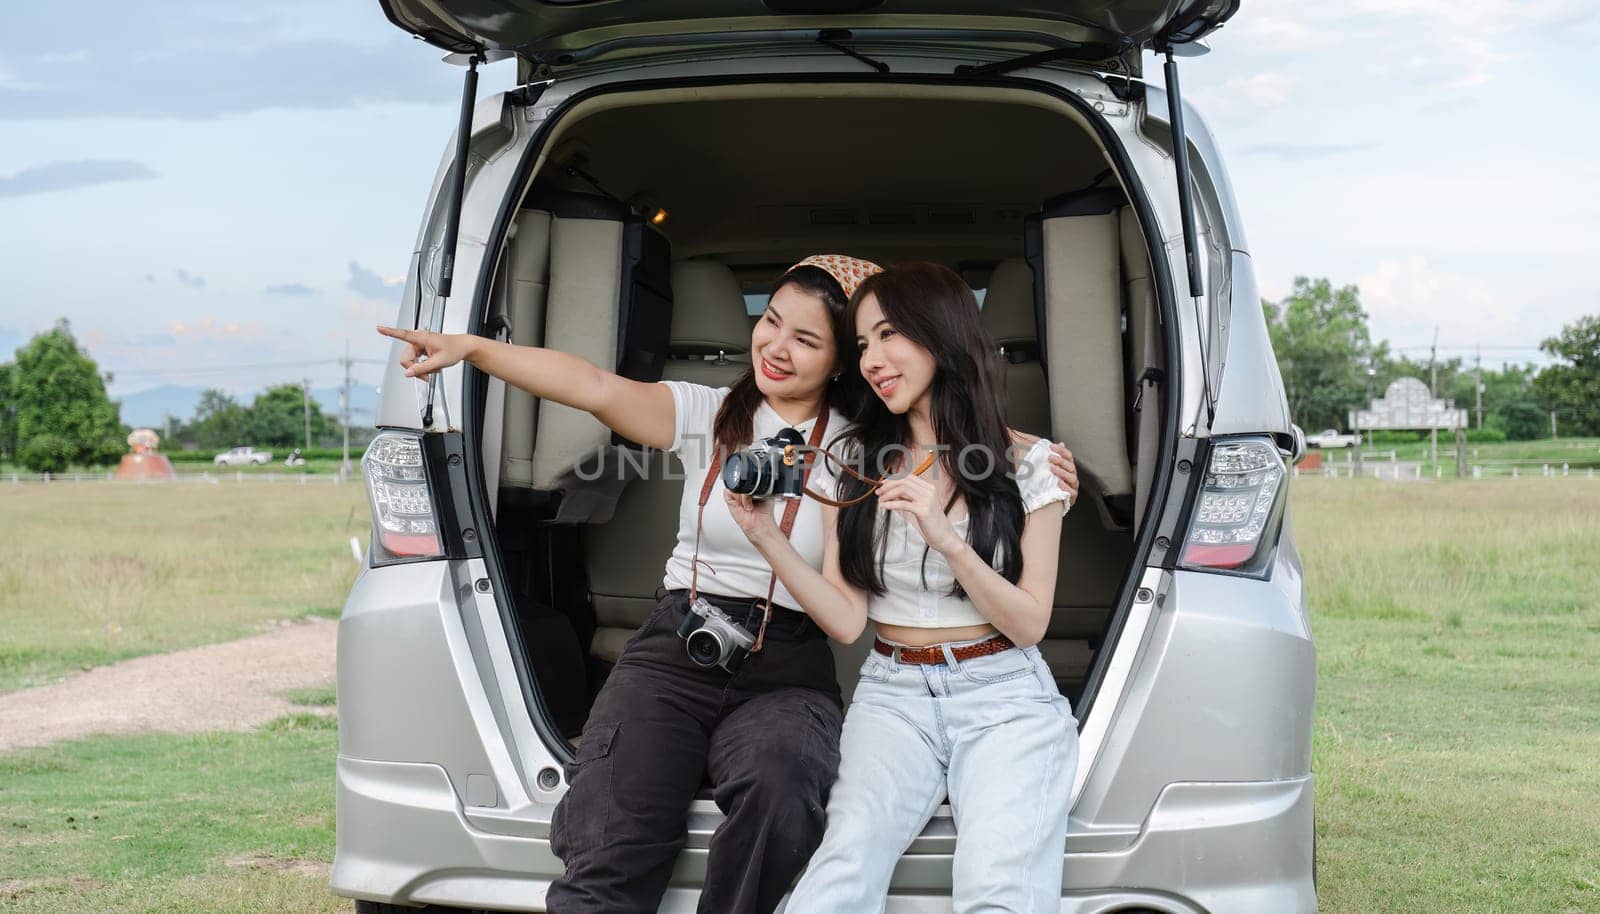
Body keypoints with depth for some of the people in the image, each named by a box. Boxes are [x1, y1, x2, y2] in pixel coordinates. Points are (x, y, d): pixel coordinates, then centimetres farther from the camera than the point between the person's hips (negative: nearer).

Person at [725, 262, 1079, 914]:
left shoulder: (1028, 464, 2)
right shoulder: (857, 462, 9)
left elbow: (1029, 624, -1)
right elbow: (847, 619, 4)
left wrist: (948, 540, -16)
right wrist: (764, 536, -9)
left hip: (1004, 698, -1)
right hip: (893, 695, 2)